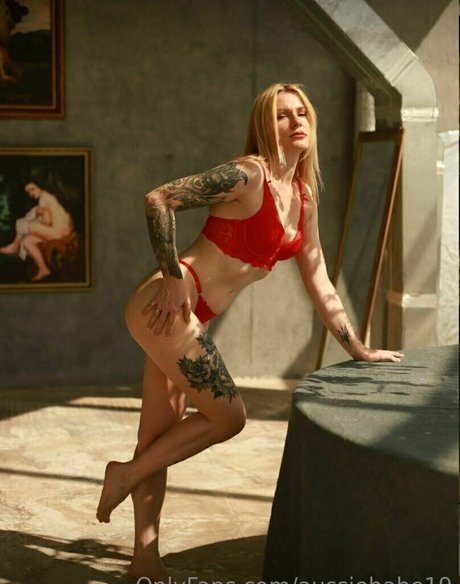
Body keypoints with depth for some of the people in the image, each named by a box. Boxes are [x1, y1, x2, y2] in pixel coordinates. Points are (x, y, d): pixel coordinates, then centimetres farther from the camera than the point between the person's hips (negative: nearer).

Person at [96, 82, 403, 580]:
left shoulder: (304, 197, 12)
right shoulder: (248, 174, -13)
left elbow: (318, 283, 17)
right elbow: (158, 199, -17)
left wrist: (357, 350, 18)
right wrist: (173, 280, -17)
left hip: (189, 319, 8)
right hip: (168, 307, -8)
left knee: (160, 439, 12)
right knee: (228, 416, -5)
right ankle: (125, 475, 9)